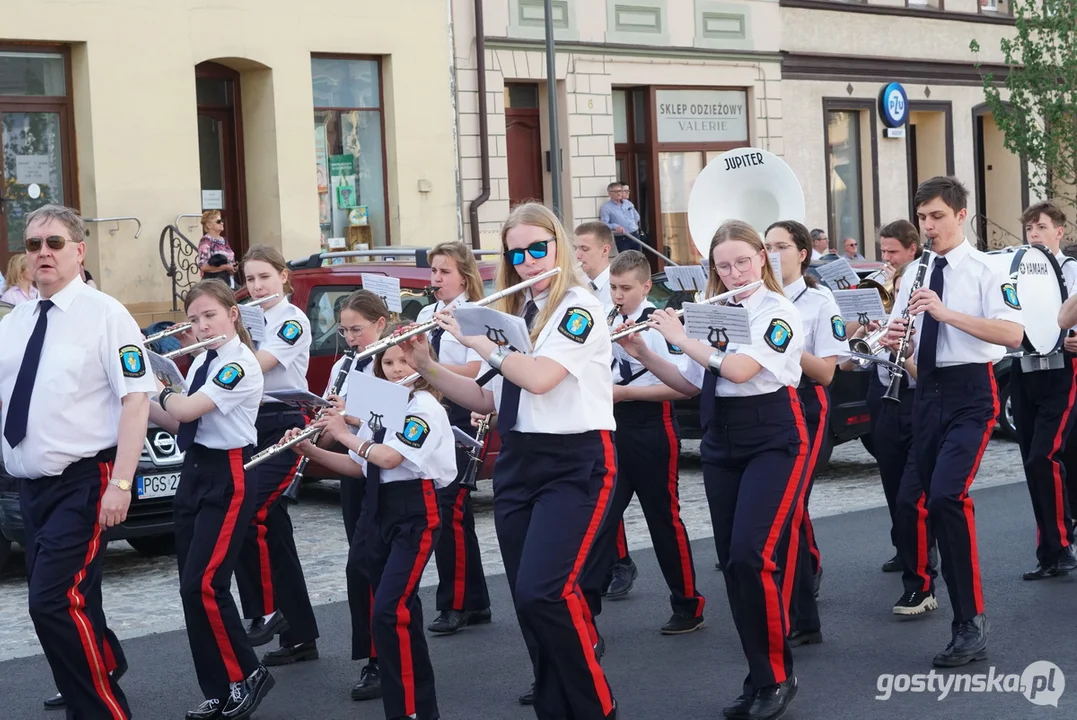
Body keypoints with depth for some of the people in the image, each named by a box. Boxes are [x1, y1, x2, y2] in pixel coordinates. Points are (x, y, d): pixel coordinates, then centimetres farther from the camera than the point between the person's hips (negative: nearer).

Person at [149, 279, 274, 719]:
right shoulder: (202, 362, 12)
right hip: (193, 471, 9)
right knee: (191, 587, 5)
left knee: (204, 585, -14)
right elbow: (177, 423, 14)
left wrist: (160, 392, -4)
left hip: (227, 476, -9)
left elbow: (186, 410, -23)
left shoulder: (240, 365, -15)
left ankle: (247, 675, 2)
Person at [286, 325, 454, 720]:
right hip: (378, 512, 8)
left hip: (414, 514, -8)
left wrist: (343, 434, -9)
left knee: (390, 611, -17)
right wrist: (310, 450, 5)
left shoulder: (425, 407, -11)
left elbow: (389, 458, -22)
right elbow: (358, 468, 17)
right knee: (397, 612, 10)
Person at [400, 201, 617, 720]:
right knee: (528, 600, 5)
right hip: (516, 464, 7)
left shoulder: (580, 308, -9)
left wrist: (473, 339, -13)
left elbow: (538, 378, -24)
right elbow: (487, 399, 14)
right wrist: (426, 366, 3)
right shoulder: (512, 315, 13)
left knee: (543, 592, -19)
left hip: (574, 464, -7)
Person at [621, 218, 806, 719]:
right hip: (720, 446, 7)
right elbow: (691, 385, 15)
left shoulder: (779, 312, -9)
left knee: (751, 555, -19)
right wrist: (643, 353, 3)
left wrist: (680, 338, -14)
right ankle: (760, 679, 13)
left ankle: (779, 676, -6)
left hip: (773, 442, -7)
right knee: (732, 563, 4)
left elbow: (739, 369, -24)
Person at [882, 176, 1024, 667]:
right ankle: (964, 617, 19)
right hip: (928, 392, 7)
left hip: (970, 392, -7)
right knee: (936, 502, 8)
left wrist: (946, 313, -26)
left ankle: (971, 621, -14)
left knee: (946, 496, -22)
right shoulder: (915, 274, 12)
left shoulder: (984, 271, -8)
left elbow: (1013, 334, -20)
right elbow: (901, 336, 19)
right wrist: (895, 338, -6)